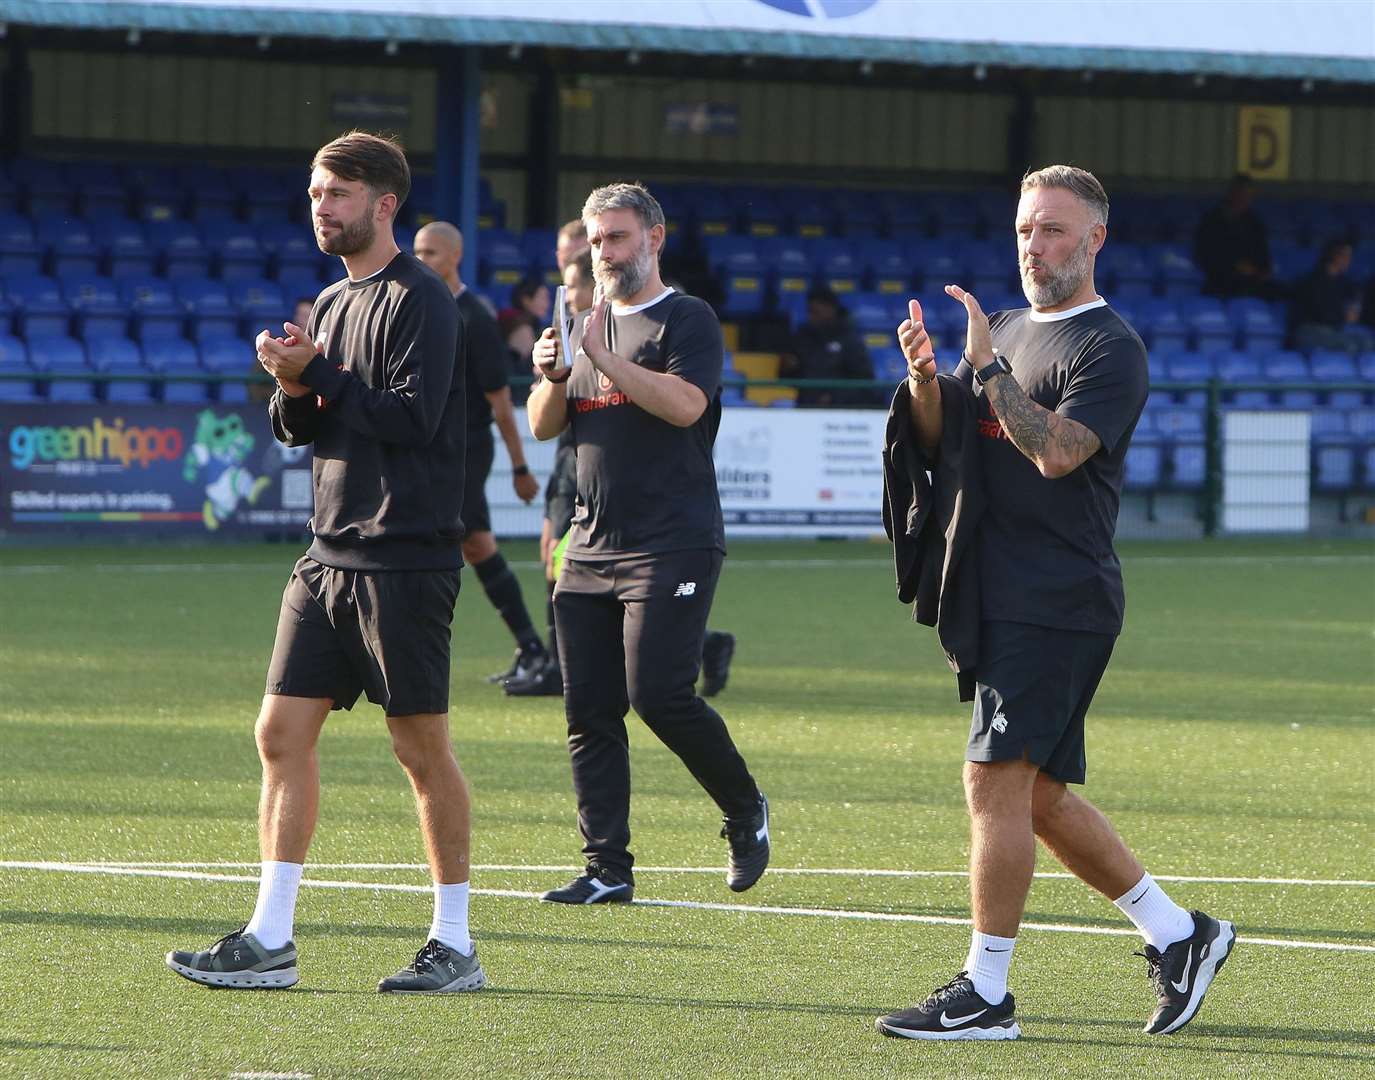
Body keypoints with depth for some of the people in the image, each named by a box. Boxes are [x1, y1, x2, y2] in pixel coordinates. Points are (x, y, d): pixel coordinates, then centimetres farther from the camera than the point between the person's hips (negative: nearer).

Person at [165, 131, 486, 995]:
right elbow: (300, 429, 18)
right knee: (283, 732, 2)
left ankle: (456, 946, 6)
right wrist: (294, 387, -3)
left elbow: (411, 414, -19)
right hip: (330, 558, 8)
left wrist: (321, 378, -14)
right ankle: (271, 941, 4)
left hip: (405, 559, -8)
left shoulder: (420, 300, -9)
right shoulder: (334, 302, 17)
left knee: (422, 747, -2)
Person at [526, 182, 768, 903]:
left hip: (672, 544, -7)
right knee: (589, 711, 1)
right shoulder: (589, 327, 20)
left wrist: (605, 360, -20)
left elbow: (685, 404, -18)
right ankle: (607, 868, 3)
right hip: (592, 546, 7)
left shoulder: (687, 321, -2)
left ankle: (746, 811, 8)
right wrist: (553, 377, -3)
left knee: (659, 695, -15)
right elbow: (544, 426, 17)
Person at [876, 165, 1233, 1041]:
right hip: (999, 599, 9)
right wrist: (925, 379, -6)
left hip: (1058, 599, -9)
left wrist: (987, 367, -22)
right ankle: (1178, 935, 21)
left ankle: (985, 993, -10)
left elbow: (1058, 452, -22)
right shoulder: (1004, 331, 18)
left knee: (998, 781, -13)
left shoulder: (1109, 348, -8)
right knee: (1039, 797, 11)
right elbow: (940, 444, 14)